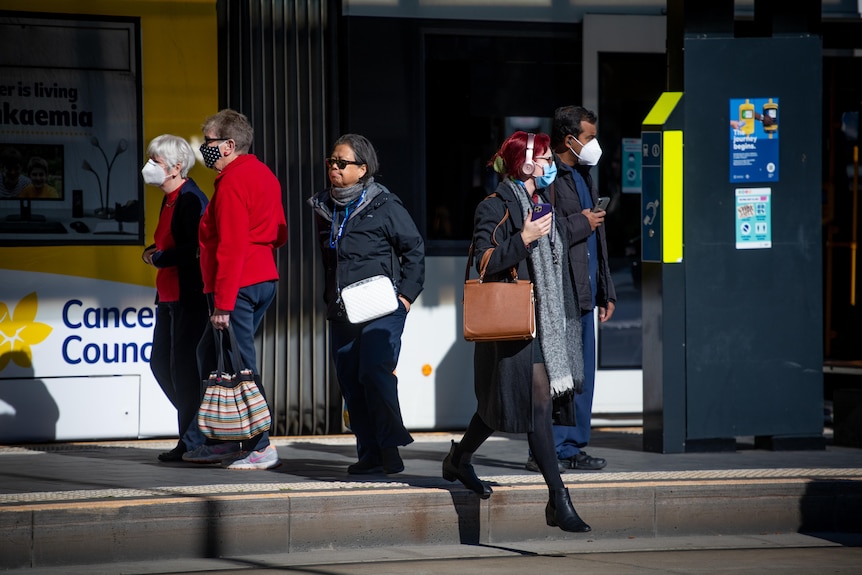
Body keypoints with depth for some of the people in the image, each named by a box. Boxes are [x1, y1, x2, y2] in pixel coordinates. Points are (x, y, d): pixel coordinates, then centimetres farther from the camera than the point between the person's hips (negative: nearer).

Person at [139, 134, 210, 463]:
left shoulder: (191, 199, -15)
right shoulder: (170, 199, 16)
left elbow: (193, 249, -23)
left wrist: (159, 259, -11)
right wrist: (152, 252, 5)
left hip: (189, 297, -11)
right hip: (169, 296, 11)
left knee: (184, 366, -7)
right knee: (161, 364, 12)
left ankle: (193, 441, 0)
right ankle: (200, 426, 22)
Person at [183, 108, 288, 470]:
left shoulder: (232, 183, -16)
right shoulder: (264, 175, 15)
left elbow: (231, 248, -21)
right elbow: (279, 234, 19)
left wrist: (222, 303, -21)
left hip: (237, 286, -10)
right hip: (263, 279, 11)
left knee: (238, 367, -6)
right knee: (211, 356, 17)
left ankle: (262, 447, -5)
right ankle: (223, 441, 20)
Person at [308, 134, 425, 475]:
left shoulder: (384, 207, -3)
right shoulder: (325, 208, 14)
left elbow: (414, 248, 0)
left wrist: (406, 294, -5)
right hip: (341, 314, 6)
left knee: (374, 372, -19)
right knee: (349, 380, 3)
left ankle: (390, 445, -12)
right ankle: (370, 455, 8)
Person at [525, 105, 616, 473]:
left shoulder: (582, 175, 20)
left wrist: (606, 291, 23)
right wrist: (580, 223, -12)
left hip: (584, 291, 9)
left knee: (582, 373, 10)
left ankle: (572, 447, 15)